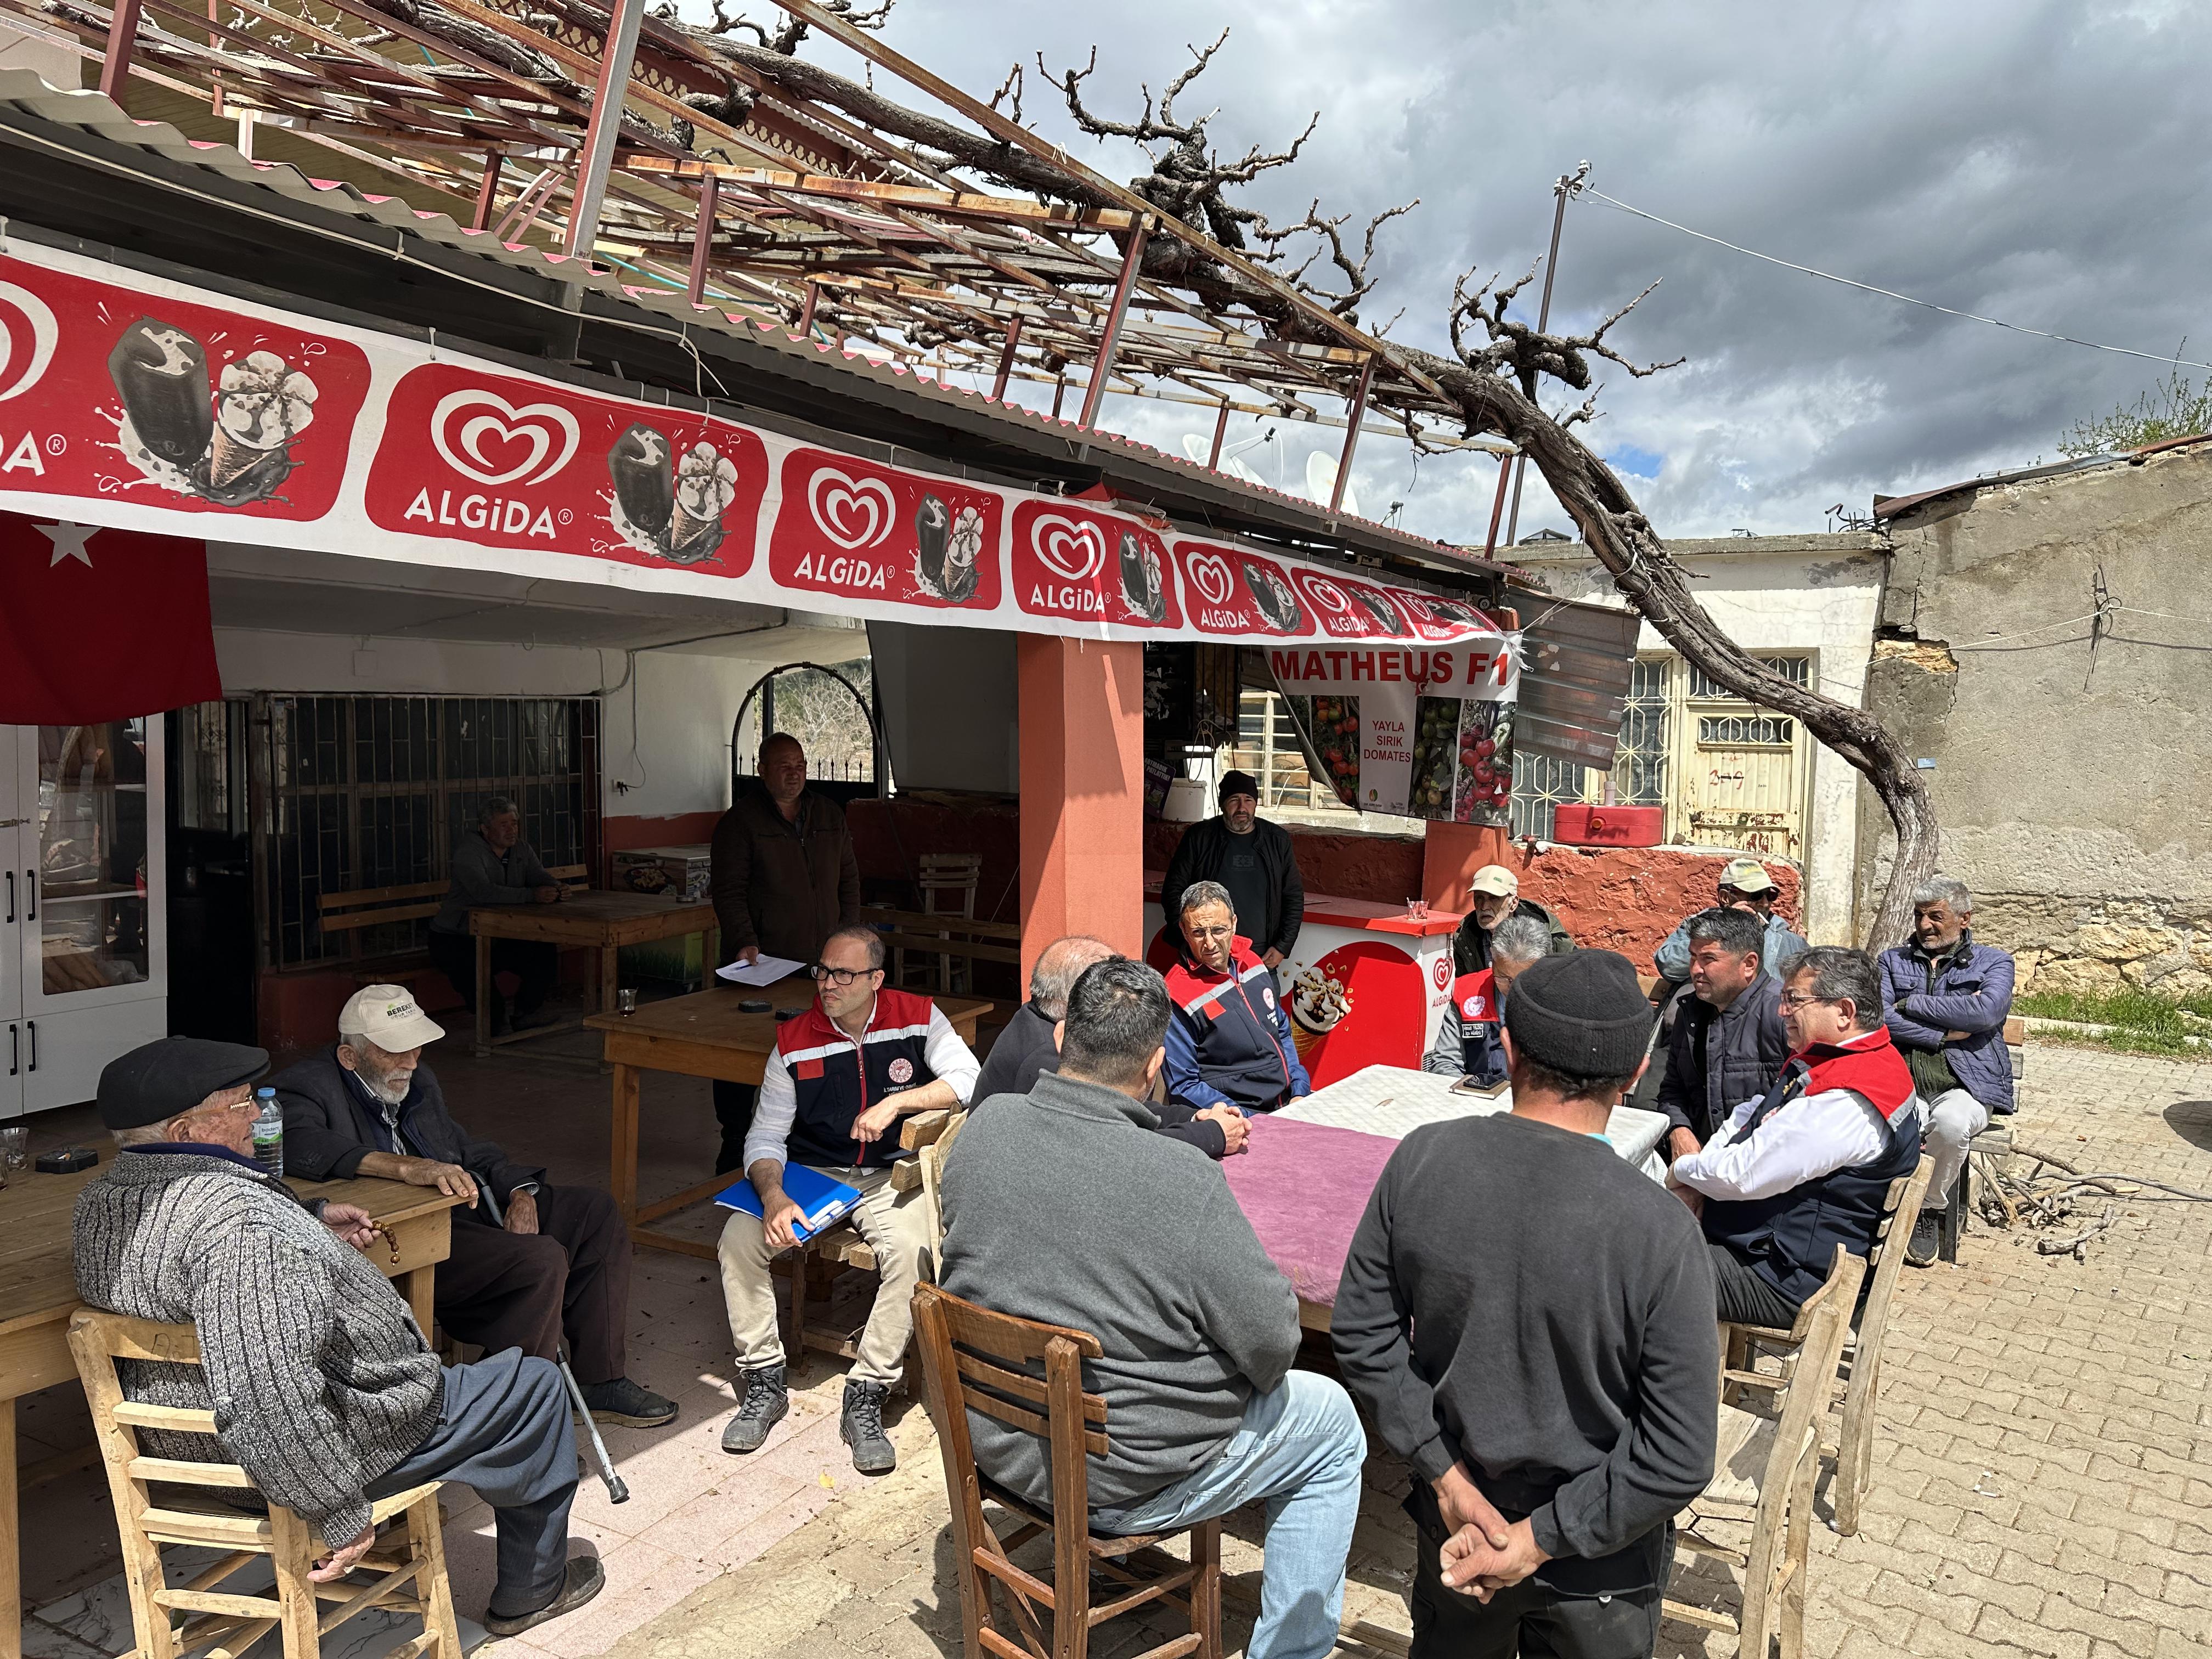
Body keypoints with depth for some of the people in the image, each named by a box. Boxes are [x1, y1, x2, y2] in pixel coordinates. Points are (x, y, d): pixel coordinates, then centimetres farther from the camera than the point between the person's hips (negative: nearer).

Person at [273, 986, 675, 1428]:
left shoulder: (418, 1080, 18)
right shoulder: (308, 1087, -8)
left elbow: (468, 1151, 24)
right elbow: (299, 1144, -31)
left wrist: (519, 1192, 2)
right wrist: (407, 1168, -41)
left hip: (468, 1209, 9)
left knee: (596, 1212, 3)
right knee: (541, 1260, -28)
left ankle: (601, 1382, 7)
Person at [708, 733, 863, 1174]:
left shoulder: (829, 815, 12)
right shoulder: (741, 821, -4)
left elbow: (849, 879, 18)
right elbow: (727, 890, -9)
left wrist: (847, 935, 10)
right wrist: (744, 941, -20)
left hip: (819, 961, 4)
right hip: (759, 962, -4)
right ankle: (734, 1147, 12)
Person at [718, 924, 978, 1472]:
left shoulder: (918, 1018, -5)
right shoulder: (794, 1041, -3)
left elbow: (970, 1080, -16)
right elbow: (765, 1137, -4)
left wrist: (895, 1102, -26)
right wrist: (773, 1196, -24)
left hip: (891, 1179, -2)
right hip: (812, 1174, 2)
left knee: (912, 1250, -32)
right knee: (739, 1236, -22)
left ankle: (866, 1399, -18)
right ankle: (763, 1385, -6)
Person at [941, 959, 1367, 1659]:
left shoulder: (985, 1125, -14)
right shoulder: (1187, 1187, -30)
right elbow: (1272, 1346, -21)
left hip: (993, 1440, 6)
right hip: (1120, 1482, -6)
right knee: (1334, 1425, 16)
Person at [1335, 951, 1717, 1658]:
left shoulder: (1420, 1160, -19)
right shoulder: (1659, 1231, -26)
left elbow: (1362, 1334, -10)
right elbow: (1680, 1459, -22)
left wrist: (1447, 1475, -6)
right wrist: (1540, 1541, -13)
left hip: (1453, 1524, 2)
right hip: (1596, 1573, -2)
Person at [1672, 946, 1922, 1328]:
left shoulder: (1848, 1102, -25)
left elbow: (1742, 1174, -24)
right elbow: (1748, 1117, 15)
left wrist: (1684, 1170, -4)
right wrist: (1699, 1183, 0)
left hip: (1784, 1283, -10)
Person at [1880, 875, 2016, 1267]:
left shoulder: (1994, 962, 12)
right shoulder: (1893, 960, 18)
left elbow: (1986, 1012, -11)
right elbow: (1881, 1019, 1)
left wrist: (1912, 1003, -4)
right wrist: (1946, 1033, -7)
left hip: (1963, 1084, -1)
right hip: (1901, 1081, 1)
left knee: (1950, 1121, -38)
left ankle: (1929, 1211, -9)